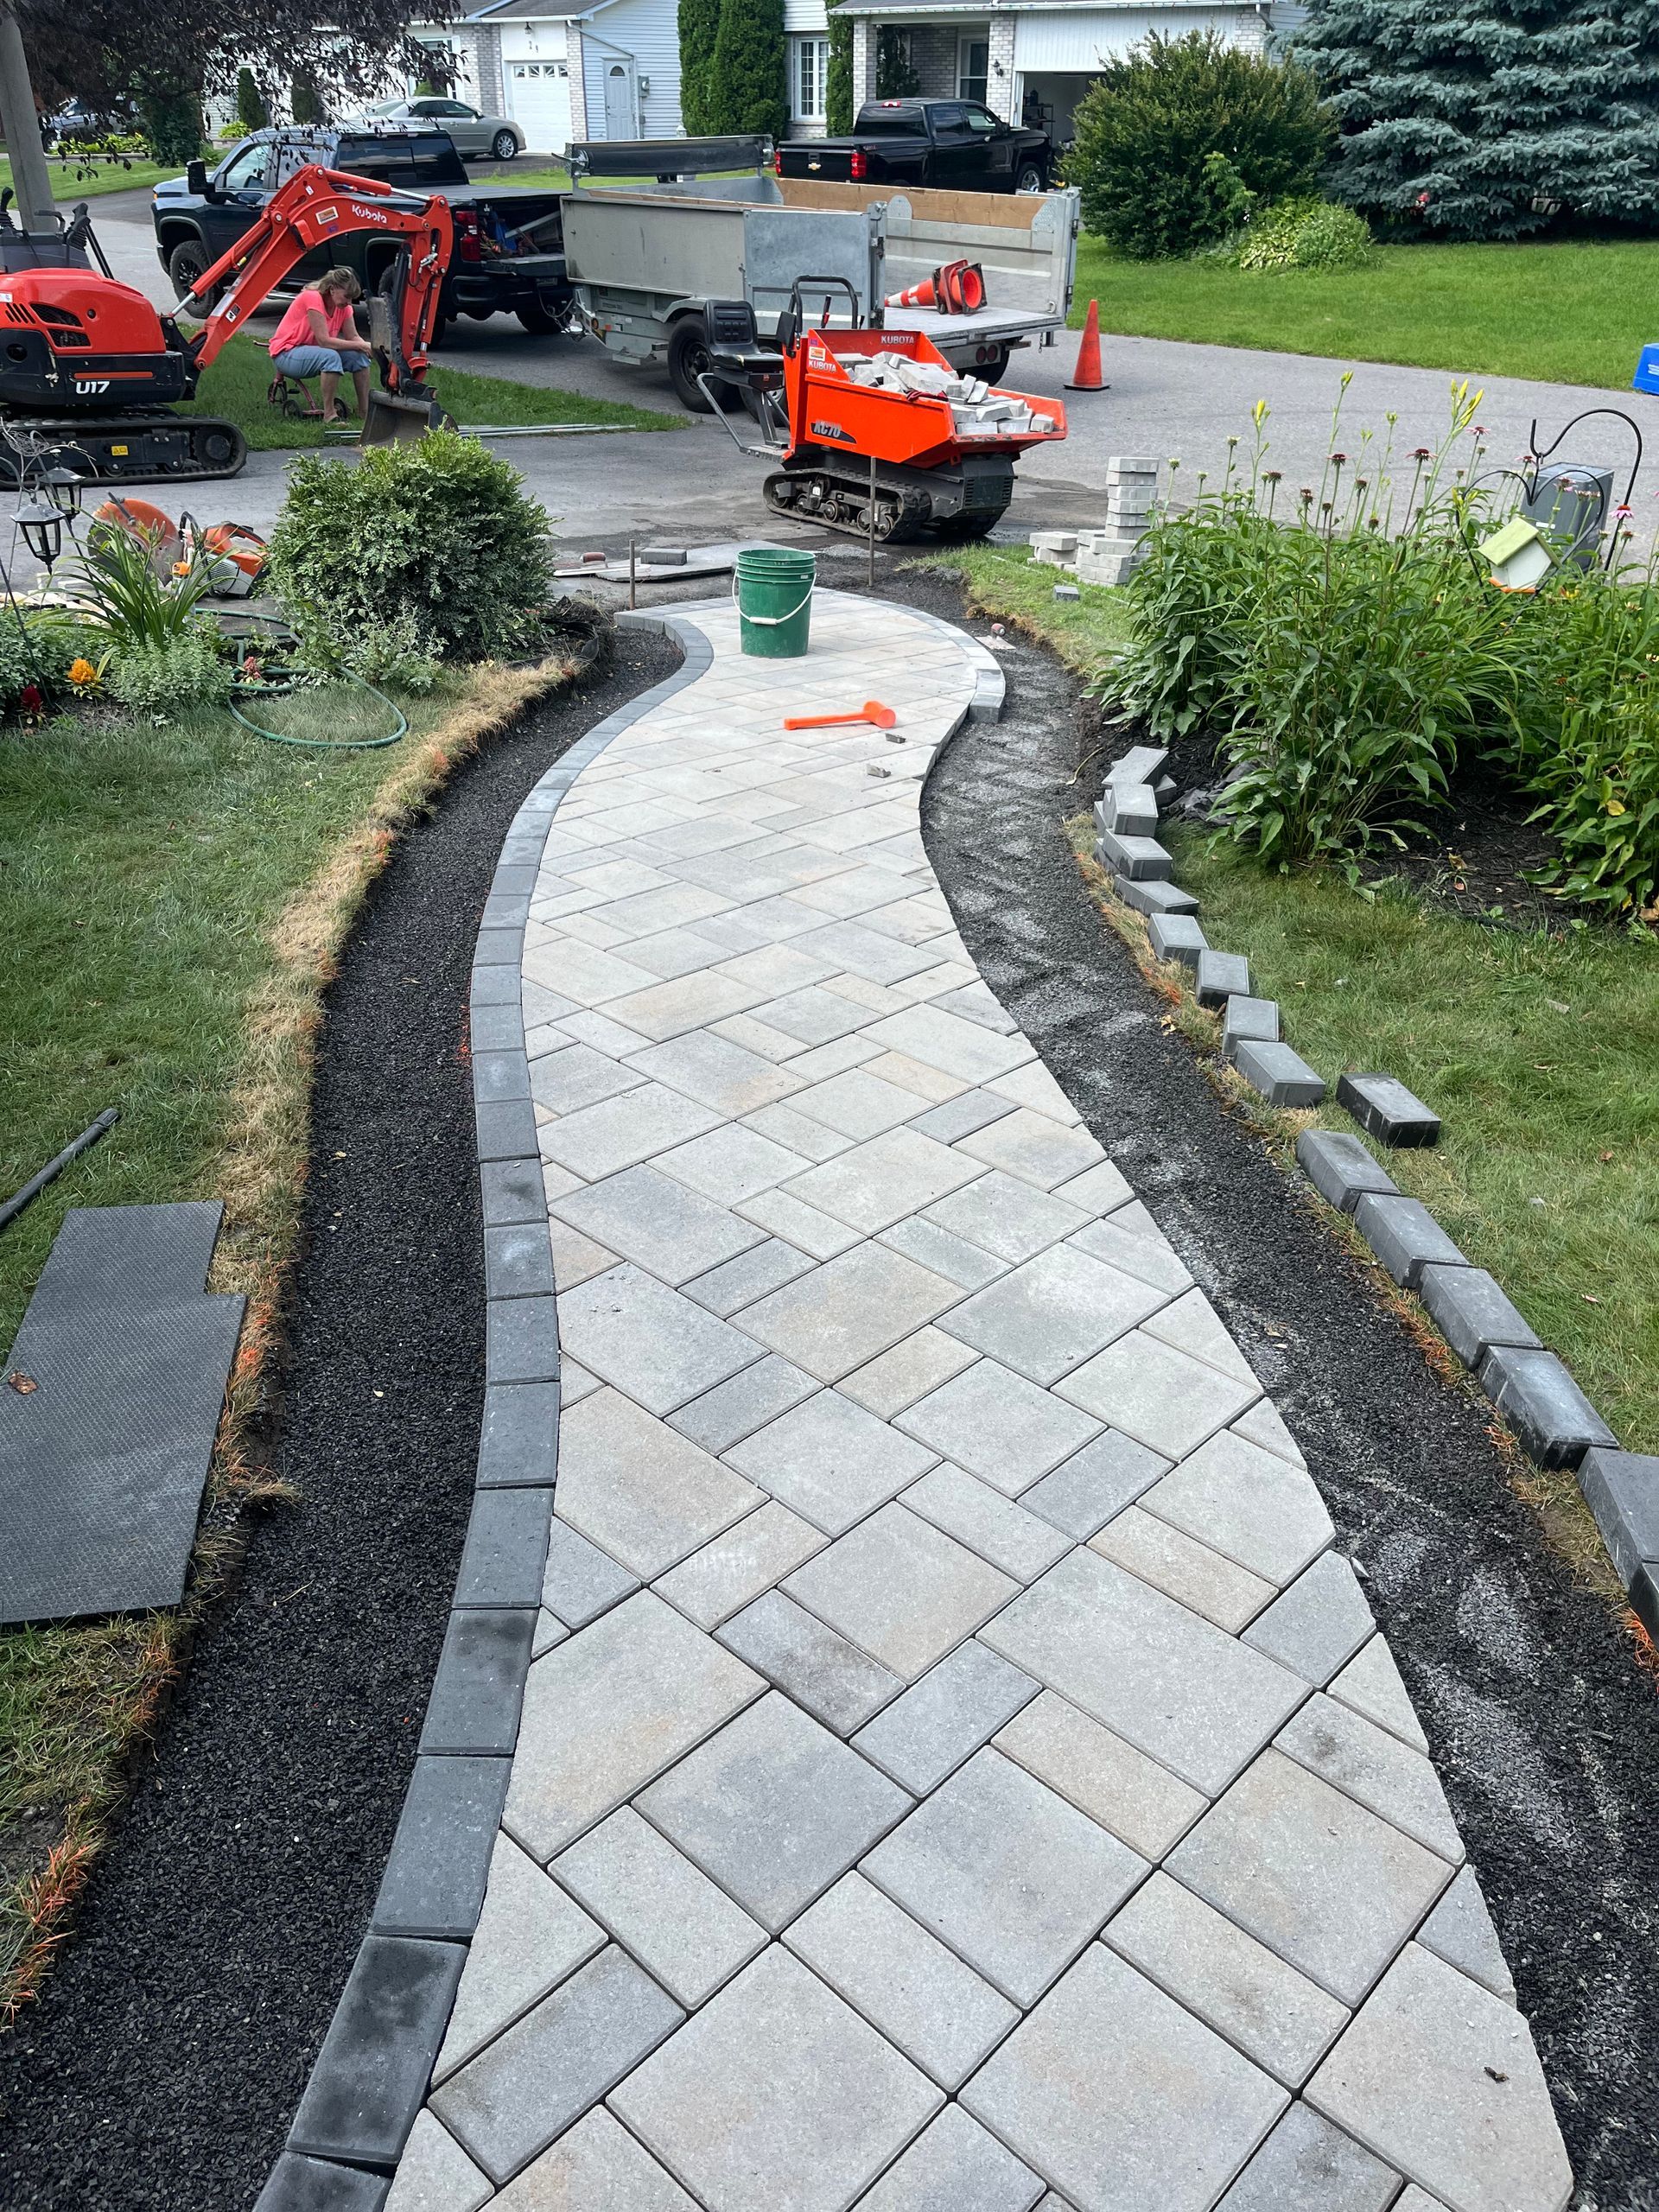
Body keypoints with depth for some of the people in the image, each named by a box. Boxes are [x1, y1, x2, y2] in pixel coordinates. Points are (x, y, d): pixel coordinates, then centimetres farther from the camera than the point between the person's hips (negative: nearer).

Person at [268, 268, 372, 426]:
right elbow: (324, 341, -28)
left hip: (313, 351, 8)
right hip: (286, 354, -8)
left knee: (359, 356, -10)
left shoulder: (344, 306, 0)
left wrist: (366, 346, -24)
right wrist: (359, 345, -27)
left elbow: (353, 337, -1)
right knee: (331, 356, -35)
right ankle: (329, 414, -30)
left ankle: (365, 410, -5)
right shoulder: (312, 298, -23)